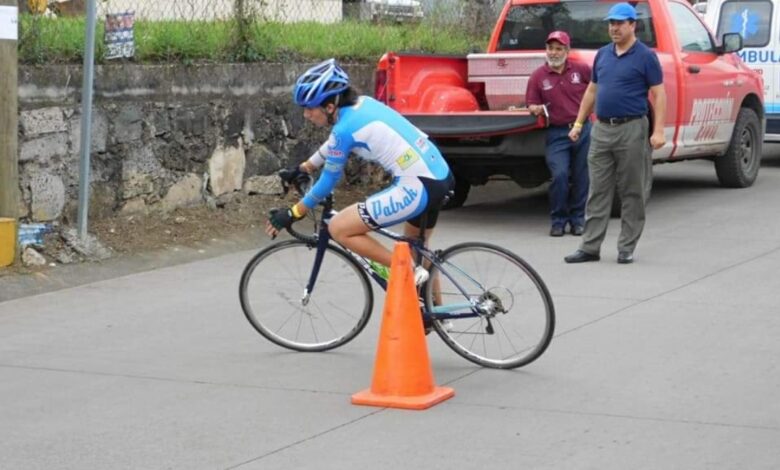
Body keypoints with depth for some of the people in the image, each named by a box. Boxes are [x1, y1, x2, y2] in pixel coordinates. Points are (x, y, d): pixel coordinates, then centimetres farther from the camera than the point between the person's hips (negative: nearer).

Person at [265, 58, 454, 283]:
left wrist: (292, 214, 11)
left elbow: (327, 183, -1)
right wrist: (304, 167, 42)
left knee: (338, 228, -5)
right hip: (441, 176, 10)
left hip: (417, 188, -10)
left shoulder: (345, 127, -13)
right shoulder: (363, 104, 11)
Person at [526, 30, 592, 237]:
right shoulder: (538, 76, 2)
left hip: (583, 129, 1)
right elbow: (532, 106, 4)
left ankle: (577, 219, 19)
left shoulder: (581, 70, 3)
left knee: (582, 177, 5)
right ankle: (558, 220, 1)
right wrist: (536, 109, -17)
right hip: (556, 133, -1)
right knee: (559, 175, -15)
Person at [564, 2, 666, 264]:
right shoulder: (602, 55, 13)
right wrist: (578, 123, 16)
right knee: (597, 192, 5)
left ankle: (626, 249, 9)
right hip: (601, 129, 5)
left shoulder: (645, 56, -5)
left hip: (631, 129, -5)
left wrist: (658, 131, -16)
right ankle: (590, 247, 7)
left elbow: (658, 94, -8)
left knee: (631, 193, 3)